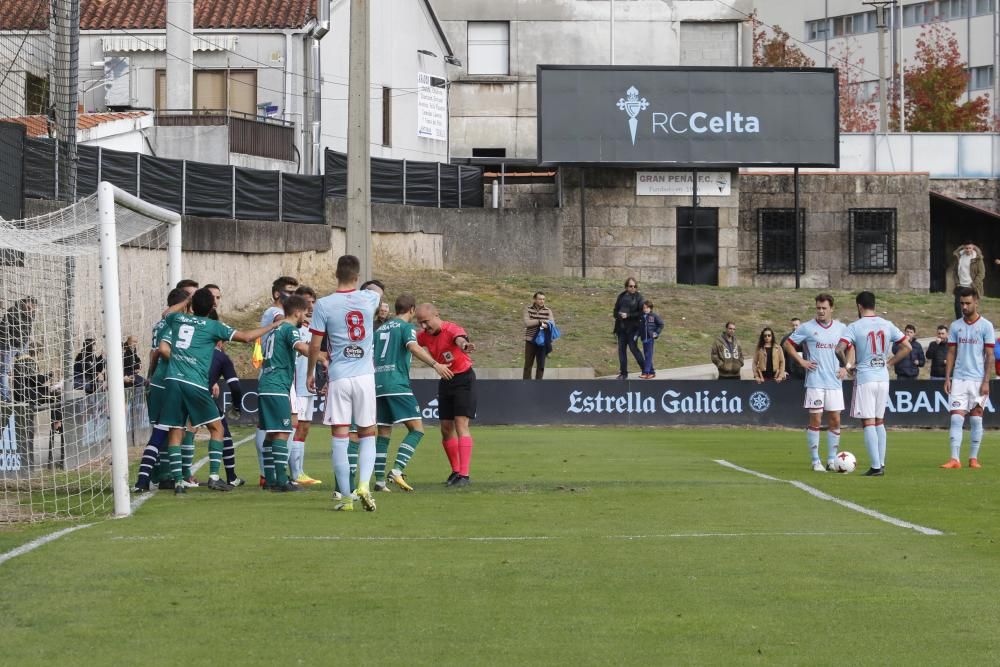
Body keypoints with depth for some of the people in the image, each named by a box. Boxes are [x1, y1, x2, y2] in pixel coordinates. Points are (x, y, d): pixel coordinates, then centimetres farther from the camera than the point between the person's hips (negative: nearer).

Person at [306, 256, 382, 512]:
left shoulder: (324, 305, -6)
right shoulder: (369, 298, 1)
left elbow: (314, 345, -3)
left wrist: (310, 373, 12)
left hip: (338, 378, -2)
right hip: (365, 376, 2)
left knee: (340, 438, 1)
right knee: (367, 435, 11)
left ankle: (345, 497, 0)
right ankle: (364, 484, -9)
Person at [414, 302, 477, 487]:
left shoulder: (451, 329, -24)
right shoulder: (425, 336, -2)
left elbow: (460, 338, -46)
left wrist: (464, 345, -69)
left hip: (464, 378, -7)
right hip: (445, 381, 7)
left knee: (461, 424, -16)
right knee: (446, 428, 7)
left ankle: (464, 474, -20)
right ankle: (455, 471, 21)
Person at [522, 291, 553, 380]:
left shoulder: (548, 311, 2)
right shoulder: (528, 309, 0)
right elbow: (527, 322, -13)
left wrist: (546, 325, -31)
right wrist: (540, 321, -20)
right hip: (530, 340, 0)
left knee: (541, 365, 0)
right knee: (528, 364, 3)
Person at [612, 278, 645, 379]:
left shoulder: (638, 298, -3)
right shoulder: (621, 296, 10)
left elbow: (641, 313, -9)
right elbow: (616, 311, 16)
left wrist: (628, 315, -15)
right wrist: (618, 315, -6)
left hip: (632, 328, -5)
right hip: (621, 327, 5)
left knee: (633, 348, -7)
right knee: (621, 349, 4)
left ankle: (645, 369, 6)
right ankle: (623, 373, 10)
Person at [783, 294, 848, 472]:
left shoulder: (841, 328, 8)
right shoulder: (807, 328, -1)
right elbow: (788, 344, 6)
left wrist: (845, 367, 7)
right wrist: (801, 361, -4)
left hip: (835, 382, 3)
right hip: (815, 382, -3)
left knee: (835, 420, 3)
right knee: (815, 420, -3)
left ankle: (832, 460, 12)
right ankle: (815, 461, 2)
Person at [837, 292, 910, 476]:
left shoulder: (854, 327, -8)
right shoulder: (887, 325, 6)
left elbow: (839, 349, -19)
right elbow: (906, 347, 6)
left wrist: (846, 365, -2)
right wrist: (889, 363, 11)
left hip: (864, 378, -5)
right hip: (883, 378, 5)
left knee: (868, 424, -3)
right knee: (879, 422, 15)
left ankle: (876, 466, -8)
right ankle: (881, 464, 15)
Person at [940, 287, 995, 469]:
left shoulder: (986, 326, -1)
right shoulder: (955, 326, 9)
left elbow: (989, 355, -2)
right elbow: (951, 353, 11)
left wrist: (986, 381, -9)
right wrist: (947, 378, 2)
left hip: (978, 380, -2)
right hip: (958, 379, 2)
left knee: (976, 419, 2)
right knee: (956, 418, -7)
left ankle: (974, 458, 10)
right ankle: (954, 459, -11)